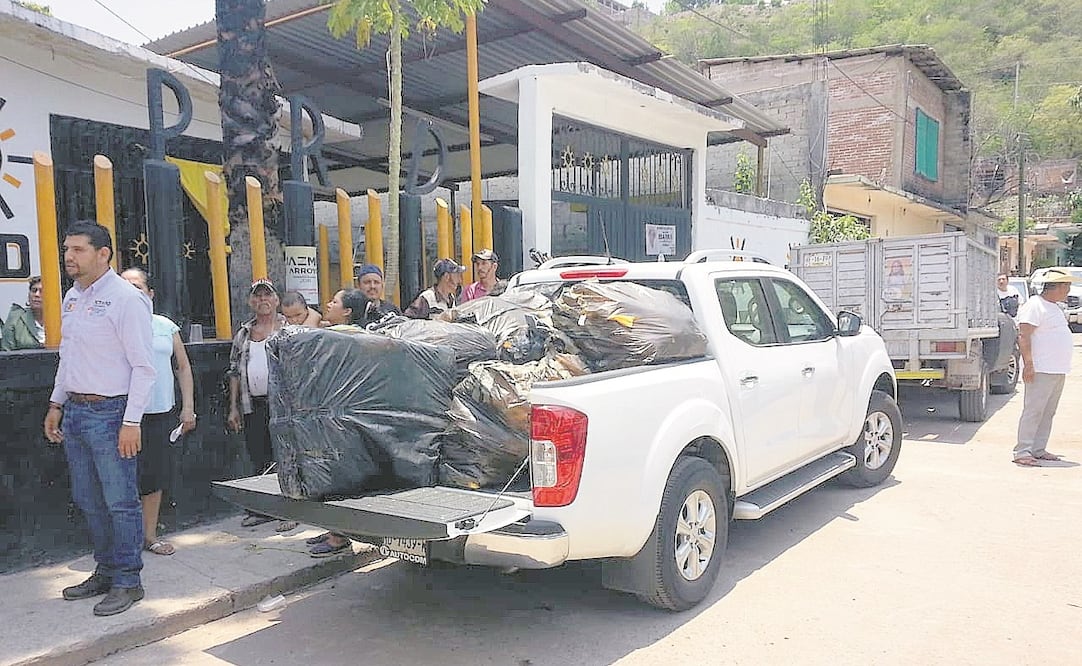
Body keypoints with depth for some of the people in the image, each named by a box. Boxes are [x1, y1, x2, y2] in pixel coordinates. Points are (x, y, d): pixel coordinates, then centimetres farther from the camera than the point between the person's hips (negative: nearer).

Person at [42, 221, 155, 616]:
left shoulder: (126, 299, -14)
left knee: (120, 502, 0)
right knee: (89, 502, 16)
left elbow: (143, 366, -16)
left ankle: (127, 582, 13)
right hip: (75, 412, 8)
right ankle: (106, 572, 31)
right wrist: (56, 404, 18)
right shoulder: (71, 298, 11)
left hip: (109, 413, -8)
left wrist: (131, 421, -19)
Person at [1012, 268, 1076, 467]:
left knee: (1048, 413, 10)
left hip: (1058, 371, 10)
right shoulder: (1034, 306, -11)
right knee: (1033, 410, -10)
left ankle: (1038, 450, 15)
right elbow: (1023, 336, -18)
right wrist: (1028, 364, -25)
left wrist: (1062, 366, 23)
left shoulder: (1054, 307, 19)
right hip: (1041, 370, -10)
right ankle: (1022, 452, -9)